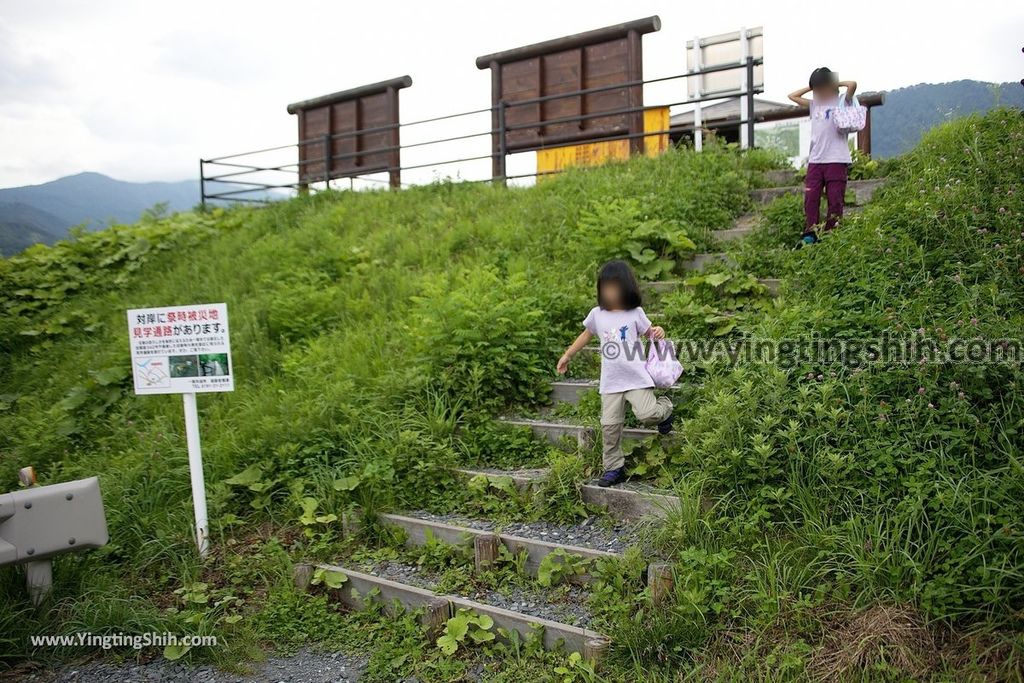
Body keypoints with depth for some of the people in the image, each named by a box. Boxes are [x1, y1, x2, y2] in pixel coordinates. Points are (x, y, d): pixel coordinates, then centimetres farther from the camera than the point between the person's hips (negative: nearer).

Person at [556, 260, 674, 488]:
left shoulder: (635, 313, -3)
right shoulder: (597, 314, 4)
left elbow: (649, 332, 9)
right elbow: (586, 335, 20)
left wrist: (659, 333, -15)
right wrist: (567, 355, 24)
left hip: (636, 377, -3)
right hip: (611, 381, 3)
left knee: (647, 414, -20)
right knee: (609, 426, 2)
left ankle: (665, 407, 16)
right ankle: (614, 468, 15)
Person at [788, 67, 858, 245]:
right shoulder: (814, 105, 19)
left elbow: (853, 84, -13)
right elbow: (792, 96, 27)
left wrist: (837, 83, 3)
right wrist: (810, 87, 19)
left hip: (836, 159, -4)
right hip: (815, 159, 4)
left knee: (835, 198, -3)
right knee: (810, 196, -7)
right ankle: (810, 233, -9)